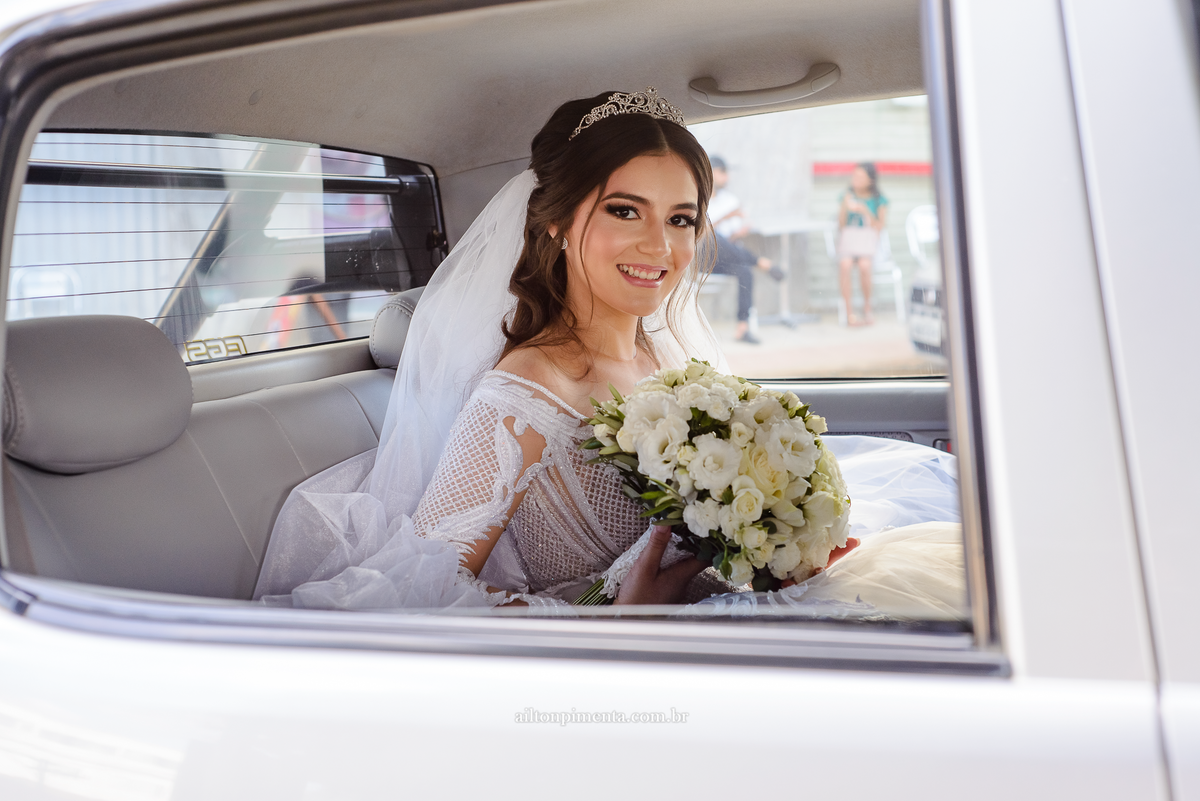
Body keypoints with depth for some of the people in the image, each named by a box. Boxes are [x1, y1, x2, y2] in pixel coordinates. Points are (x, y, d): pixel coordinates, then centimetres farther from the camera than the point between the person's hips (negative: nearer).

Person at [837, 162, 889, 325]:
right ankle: (849, 312, -32)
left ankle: (867, 308, -13)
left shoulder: (879, 200, 7)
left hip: (868, 240, -1)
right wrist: (845, 206, -8)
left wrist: (864, 210, -11)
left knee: (864, 265, -35)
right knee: (845, 264, -34)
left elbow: (879, 227, -1)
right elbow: (841, 225, 7)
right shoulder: (847, 196, 11)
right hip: (847, 239, 1)